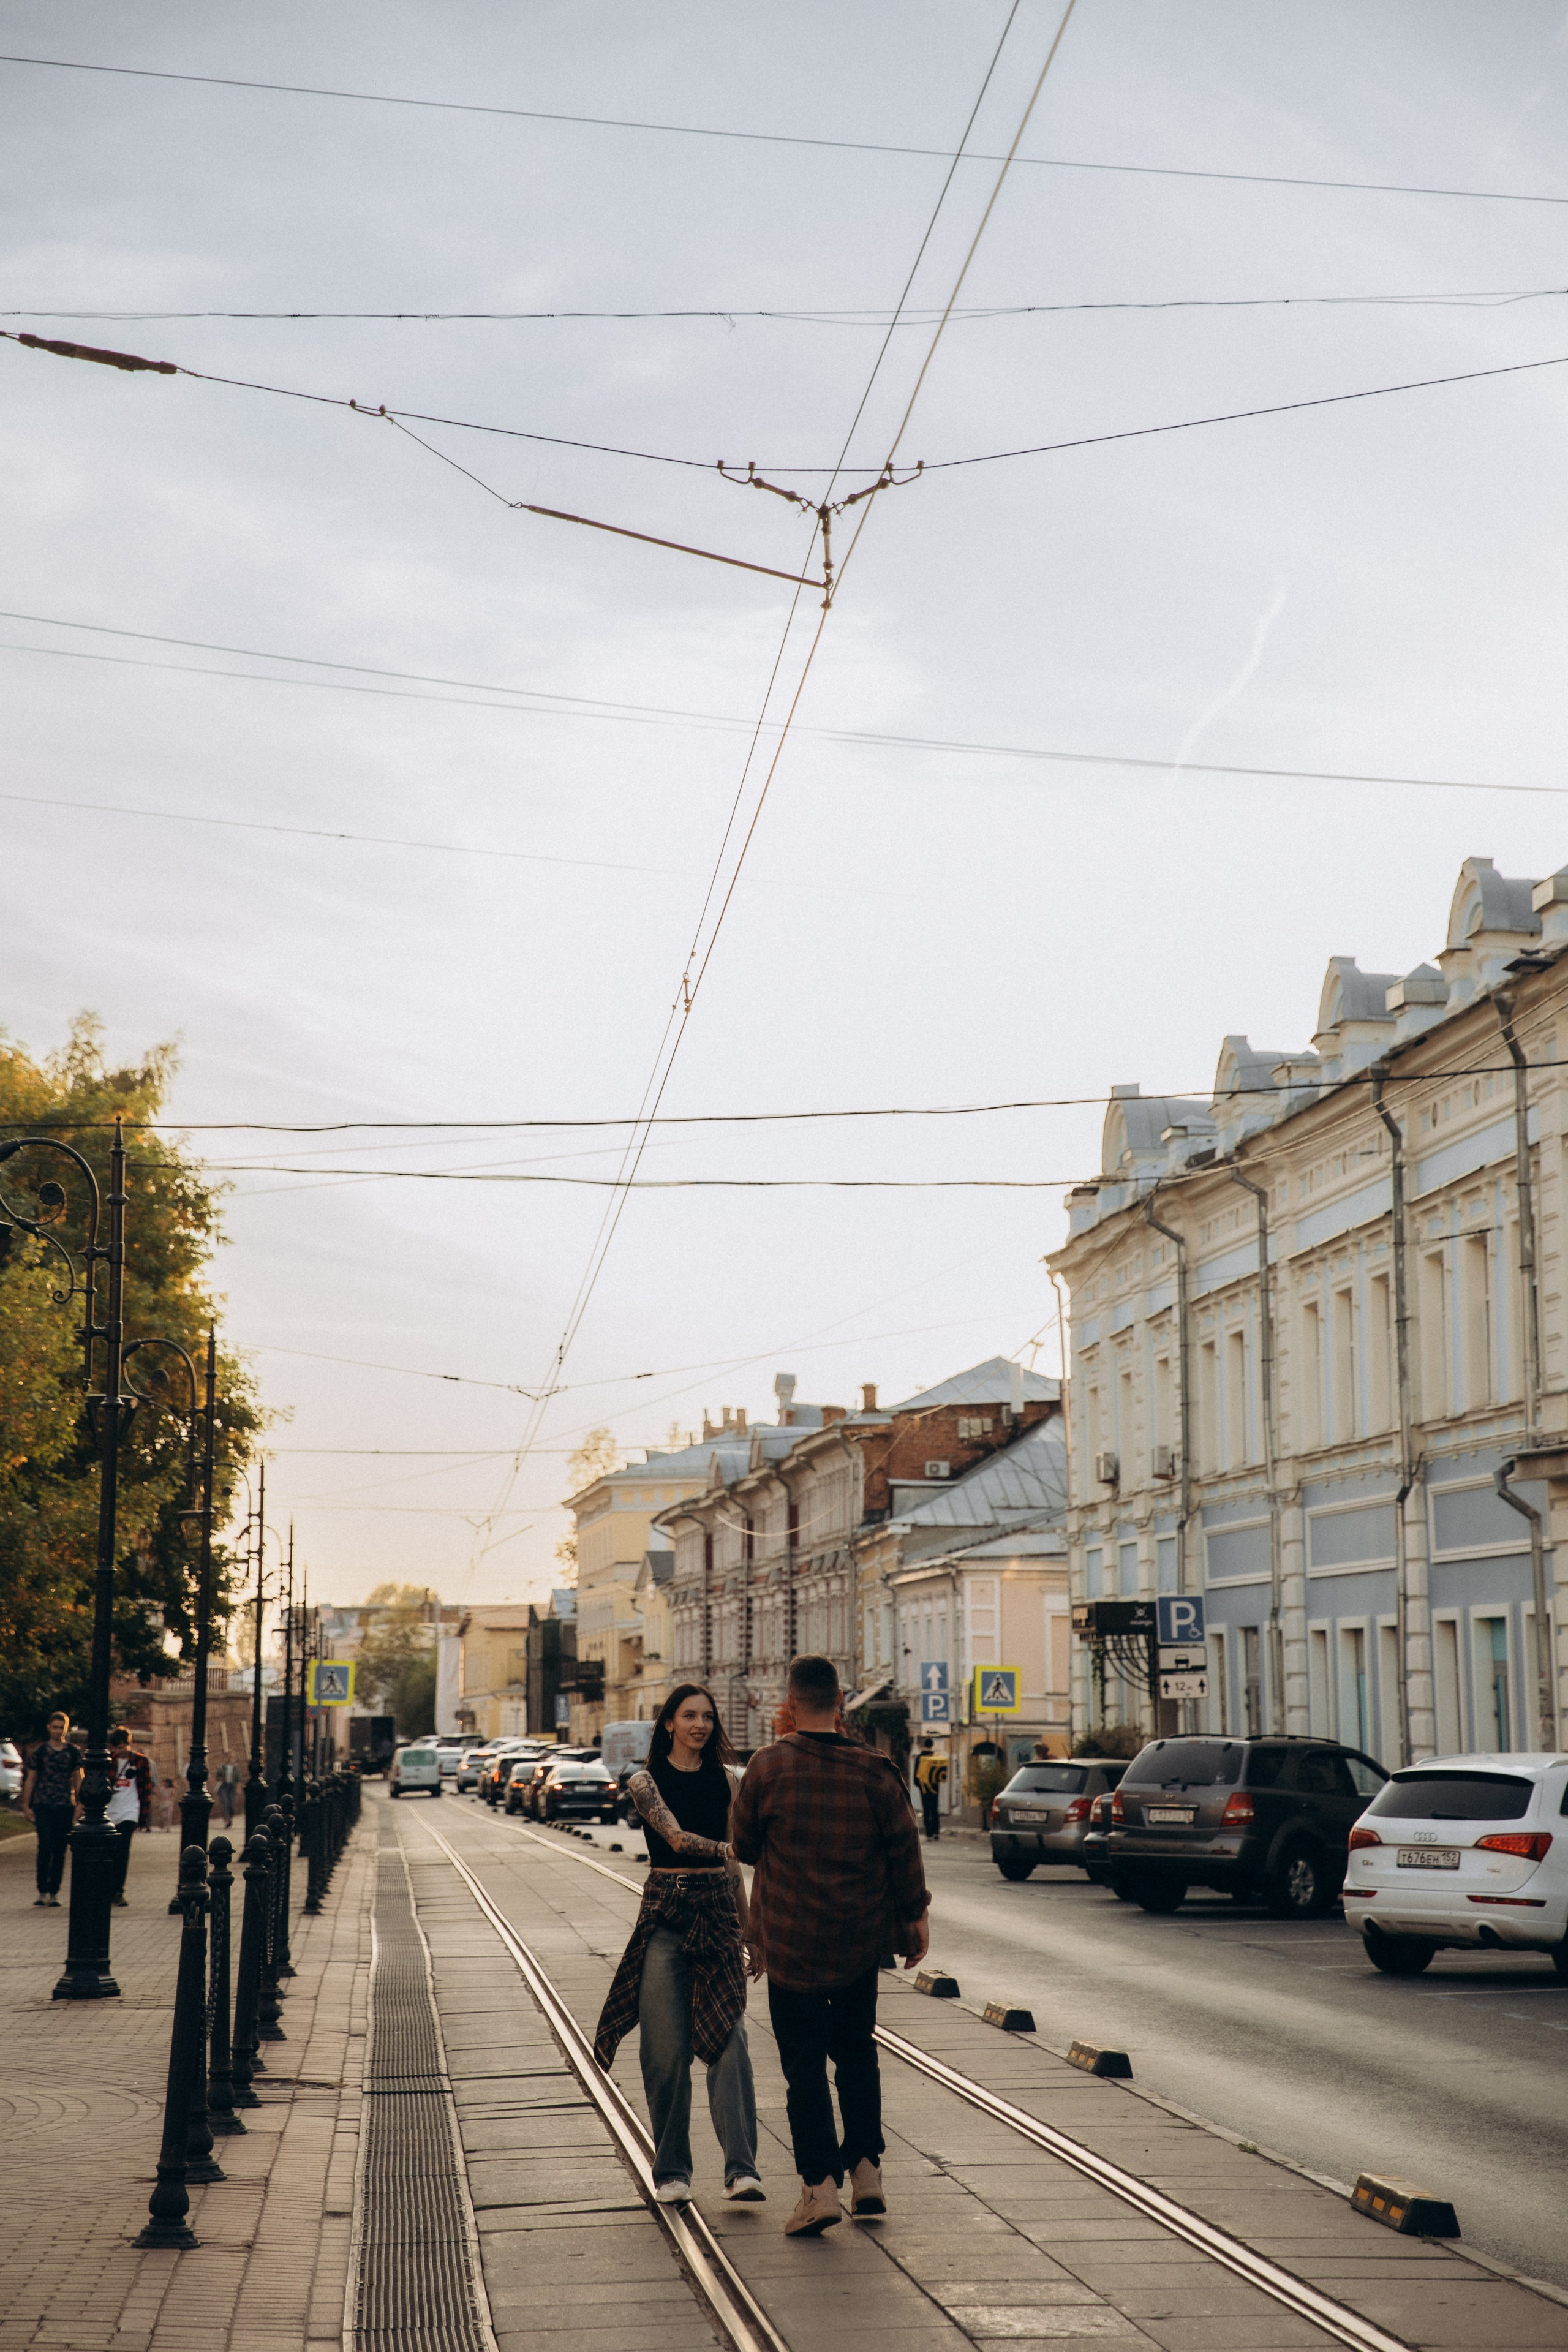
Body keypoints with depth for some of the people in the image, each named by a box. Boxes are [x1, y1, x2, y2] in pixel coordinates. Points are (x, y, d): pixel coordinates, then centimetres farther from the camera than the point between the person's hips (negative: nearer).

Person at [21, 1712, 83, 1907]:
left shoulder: (74, 1752, 8)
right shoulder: (40, 1751, 6)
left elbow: (79, 1779, 10)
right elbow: (30, 1780, 10)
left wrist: (80, 1804, 2)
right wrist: (26, 1807, 5)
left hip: (66, 1807, 1)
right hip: (43, 1806, -1)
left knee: (60, 1851, 2)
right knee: (46, 1847, -12)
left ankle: (54, 1893, 9)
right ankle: (42, 1891, -5)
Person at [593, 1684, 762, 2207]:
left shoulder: (724, 1780, 12)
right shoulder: (646, 1782, 0)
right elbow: (675, 1837, -15)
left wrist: (747, 1928, 18)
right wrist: (729, 1849, -28)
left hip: (718, 1910, 2)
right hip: (666, 1914, -2)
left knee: (729, 2040, -8)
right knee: (667, 2047, -1)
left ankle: (741, 2169, -11)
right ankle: (672, 2171, 10)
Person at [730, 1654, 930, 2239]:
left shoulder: (768, 1767, -10)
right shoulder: (873, 1772, -6)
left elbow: (743, 1846, 0)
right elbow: (904, 1849, -2)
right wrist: (915, 1916, 9)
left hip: (790, 1942, -2)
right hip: (860, 1938, 2)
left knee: (804, 2061, 2)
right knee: (856, 2049, 19)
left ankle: (820, 2185, -6)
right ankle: (866, 2168, 17)